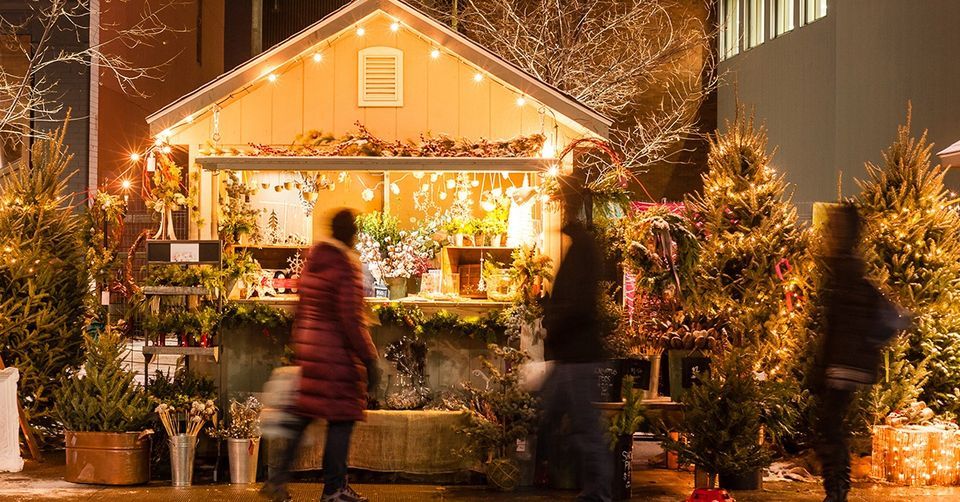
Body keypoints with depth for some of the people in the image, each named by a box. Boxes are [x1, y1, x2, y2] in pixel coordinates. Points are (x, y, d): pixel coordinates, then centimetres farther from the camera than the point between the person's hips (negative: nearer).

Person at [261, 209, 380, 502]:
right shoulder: (346, 265, -14)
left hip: (307, 349, 8)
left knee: (302, 414, 12)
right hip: (337, 353, -8)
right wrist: (369, 360, -16)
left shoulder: (313, 260, 9)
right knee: (341, 418, 2)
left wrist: (299, 349, 24)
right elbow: (352, 319, -19)